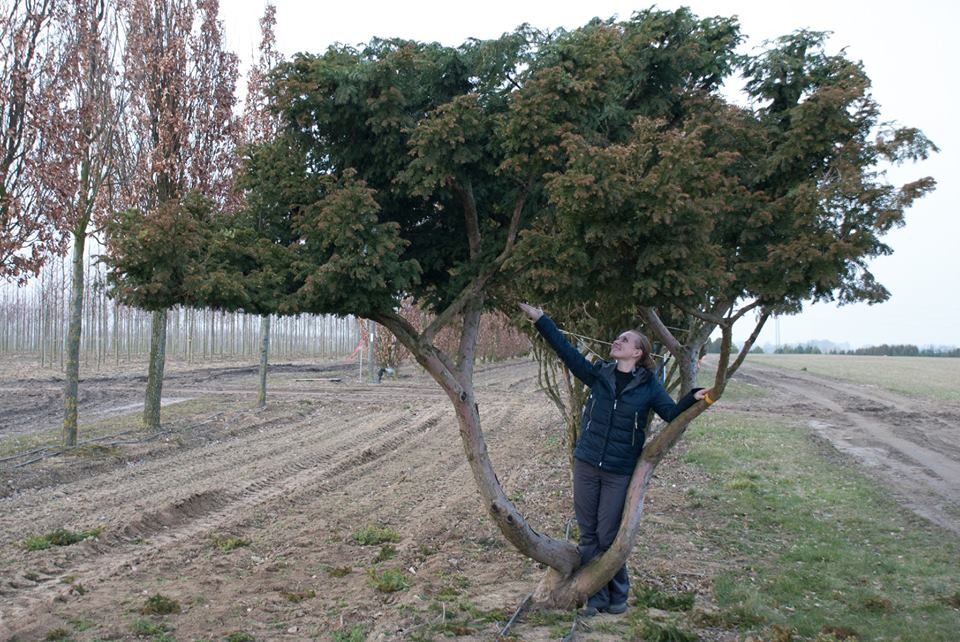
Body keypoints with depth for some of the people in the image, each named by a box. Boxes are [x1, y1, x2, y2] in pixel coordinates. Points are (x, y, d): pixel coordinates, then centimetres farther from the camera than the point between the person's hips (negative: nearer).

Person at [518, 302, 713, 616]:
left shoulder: (648, 385, -1)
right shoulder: (599, 374, 3)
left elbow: (673, 413, 3)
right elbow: (566, 350, 0)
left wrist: (694, 398, -15)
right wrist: (540, 319, -5)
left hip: (620, 472, -3)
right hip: (586, 465, 3)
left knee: (608, 536, 3)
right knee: (588, 534, 8)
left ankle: (618, 595, 24)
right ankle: (595, 596, 21)